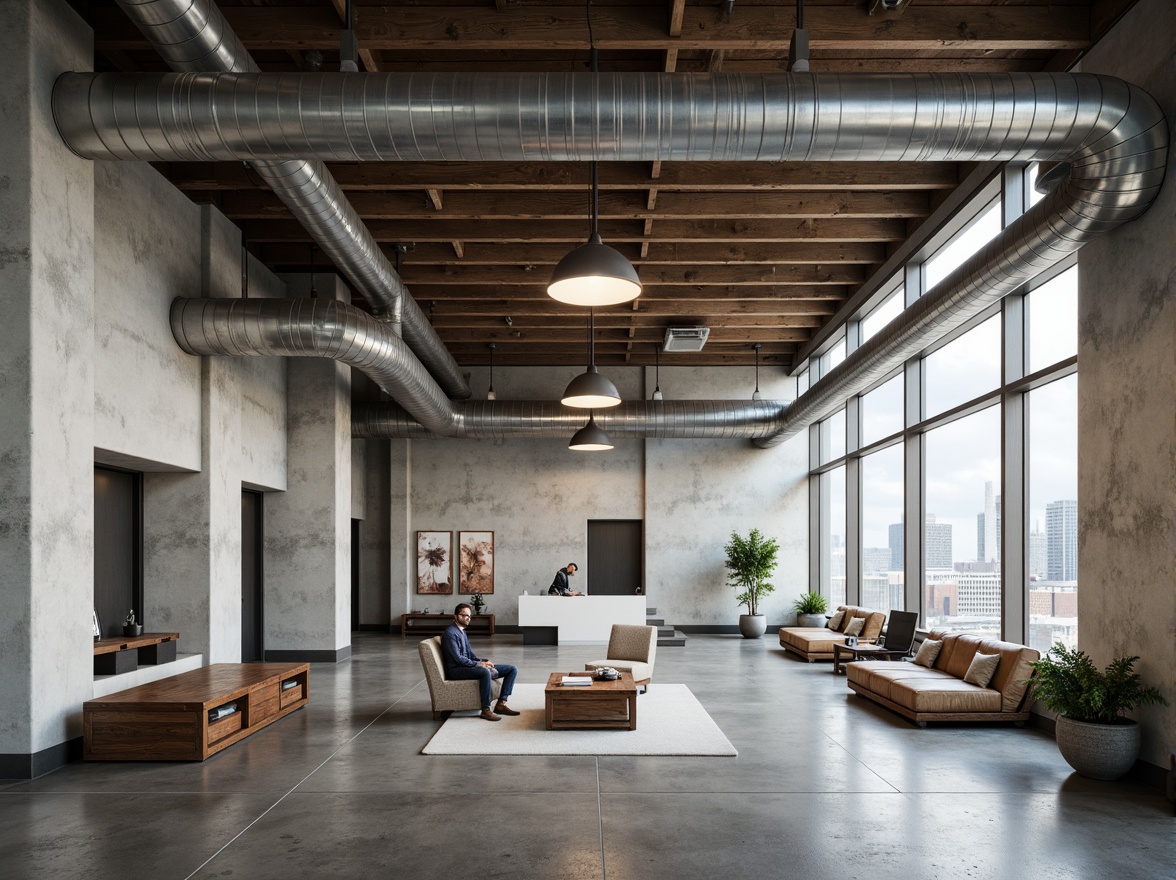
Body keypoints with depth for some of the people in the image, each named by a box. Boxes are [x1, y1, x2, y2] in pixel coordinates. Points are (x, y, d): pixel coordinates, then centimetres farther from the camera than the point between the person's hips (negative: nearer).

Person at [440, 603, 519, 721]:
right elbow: (458, 658, -19)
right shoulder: (450, 633, -11)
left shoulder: (462, 632, 20)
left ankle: (501, 704, -9)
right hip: (457, 670, -10)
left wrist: (485, 662, 0)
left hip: (469, 665, 10)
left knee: (512, 669, 0)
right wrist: (479, 664, -18)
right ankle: (486, 710, -30)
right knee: (485, 672, -41)